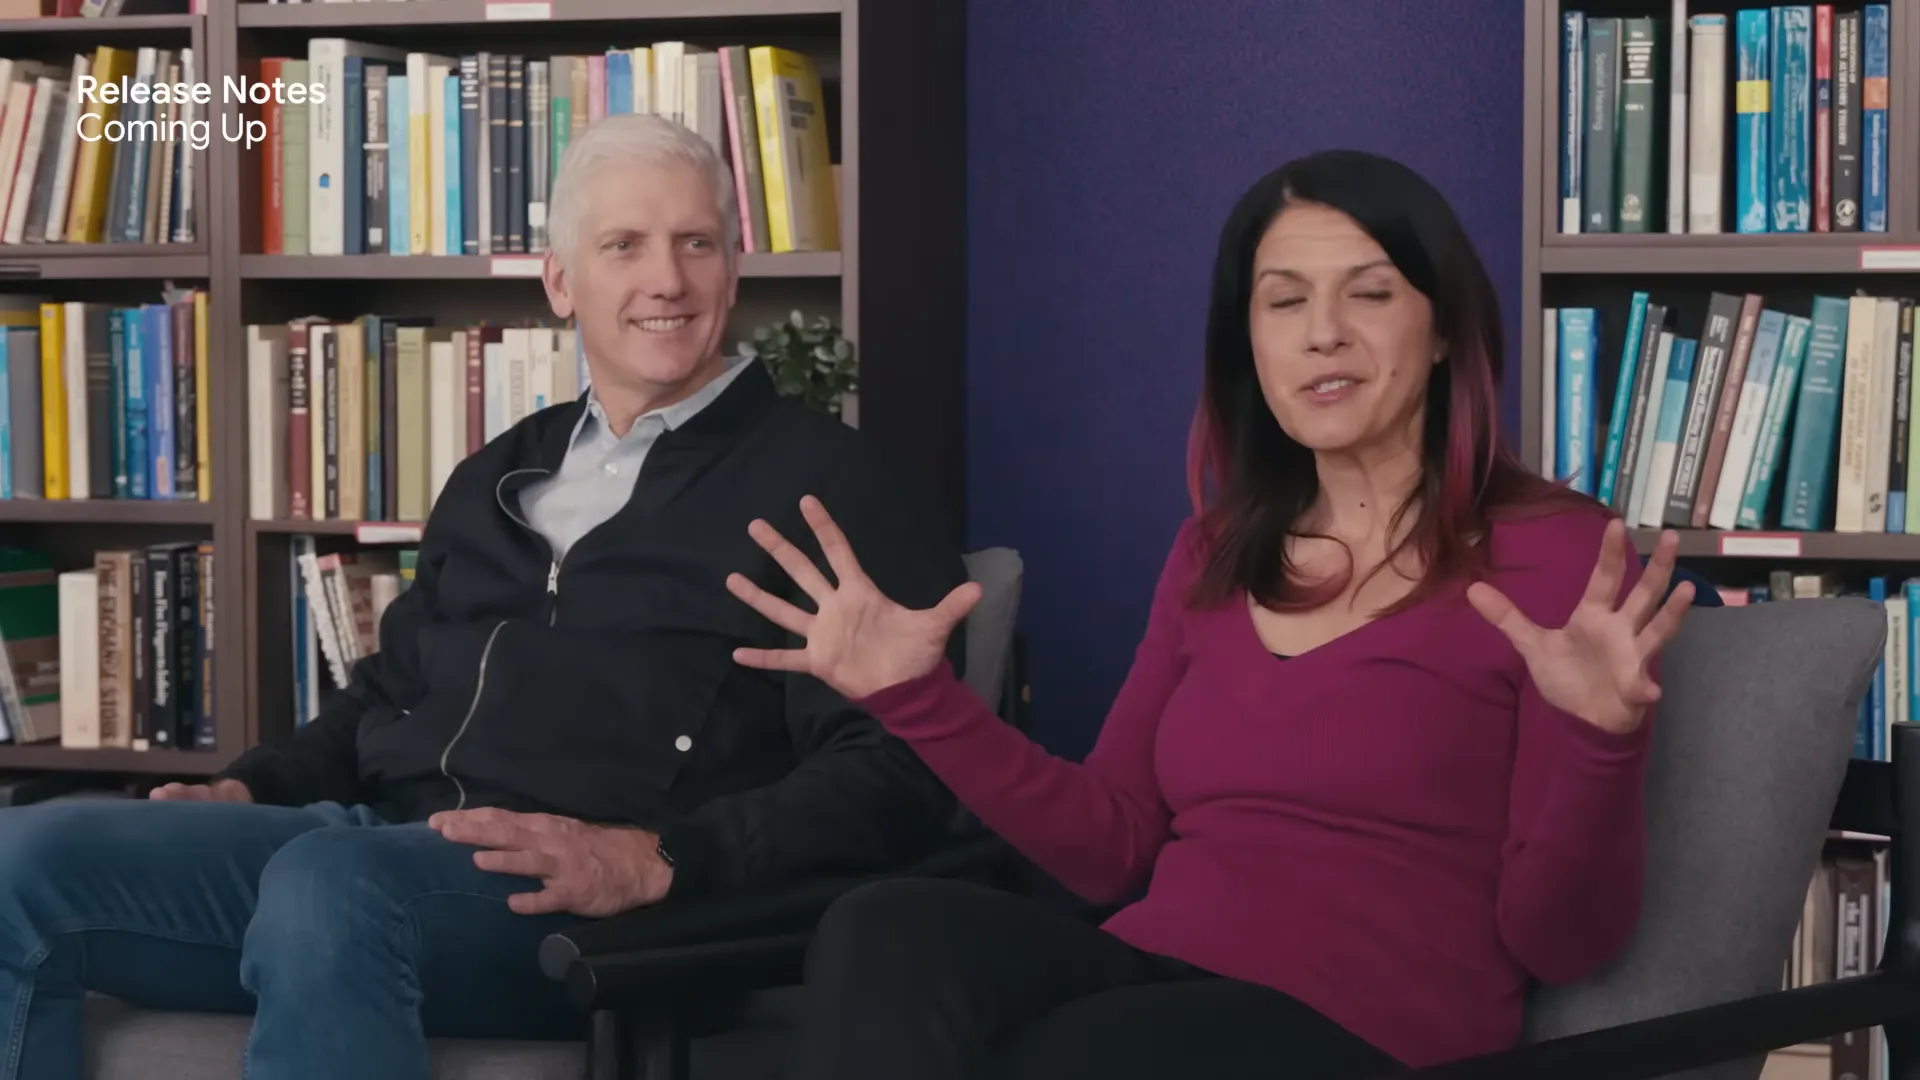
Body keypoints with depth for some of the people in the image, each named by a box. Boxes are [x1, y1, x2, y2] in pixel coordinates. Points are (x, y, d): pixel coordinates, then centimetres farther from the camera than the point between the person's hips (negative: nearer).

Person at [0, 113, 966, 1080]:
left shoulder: (828, 482, 3)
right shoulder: (499, 476, 26)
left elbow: (895, 777, -7)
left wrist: (654, 858, -21)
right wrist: (249, 790, 13)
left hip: (586, 902, -7)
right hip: (381, 837, 7)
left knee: (327, 882, -39)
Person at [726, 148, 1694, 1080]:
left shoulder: (1557, 553, 0)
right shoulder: (1215, 553, 19)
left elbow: (1557, 940, -5)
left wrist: (1599, 741, -24)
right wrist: (917, 695, 9)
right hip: (1157, 980, 5)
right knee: (882, 936, -27)